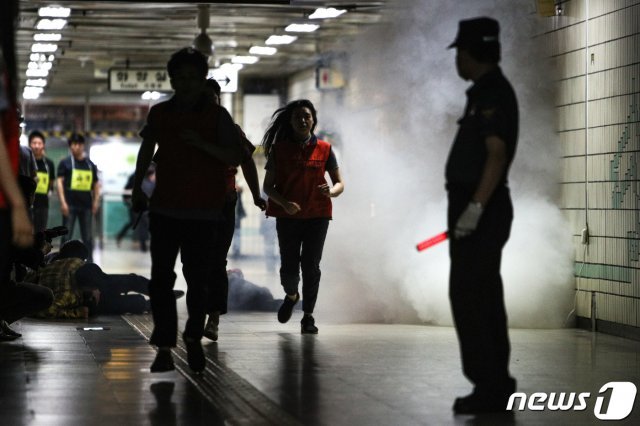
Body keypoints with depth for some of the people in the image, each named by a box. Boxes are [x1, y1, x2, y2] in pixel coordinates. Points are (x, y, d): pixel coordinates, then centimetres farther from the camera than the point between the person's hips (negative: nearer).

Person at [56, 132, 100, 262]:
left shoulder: (90, 164, 13)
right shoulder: (65, 162, 3)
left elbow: (96, 184, 17)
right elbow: (60, 182, -4)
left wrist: (96, 201, 4)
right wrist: (63, 202, -13)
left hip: (86, 204, 3)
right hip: (70, 205, -3)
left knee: (88, 237, 8)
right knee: (66, 236, -1)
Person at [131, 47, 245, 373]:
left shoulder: (217, 115, 0)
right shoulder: (159, 114, 9)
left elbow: (236, 156, -6)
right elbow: (147, 149, 23)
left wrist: (203, 144, -20)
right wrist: (137, 186, 22)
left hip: (204, 212, -2)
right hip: (165, 209, 2)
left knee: (199, 280, 1)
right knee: (161, 279, -4)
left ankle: (194, 338, 20)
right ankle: (164, 347, -2)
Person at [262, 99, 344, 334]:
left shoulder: (324, 150, 3)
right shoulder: (279, 149, 2)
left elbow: (340, 183, 5)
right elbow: (267, 186, 2)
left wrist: (331, 191, -19)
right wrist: (284, 203, -17)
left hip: (317, 216, 0)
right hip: (287, 217, 0)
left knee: (311, 266, -4)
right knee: (289, 268, 0)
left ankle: (308, 316, 5)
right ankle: (291, 296, 33)